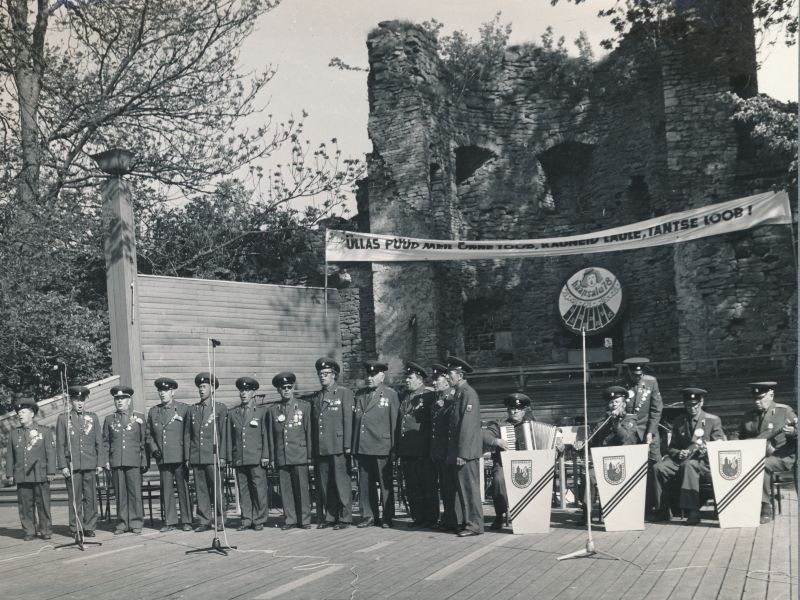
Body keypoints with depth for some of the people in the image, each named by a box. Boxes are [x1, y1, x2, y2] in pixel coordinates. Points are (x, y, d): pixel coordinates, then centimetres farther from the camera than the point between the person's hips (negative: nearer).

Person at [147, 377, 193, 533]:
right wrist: (154, 449, 2)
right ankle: (170, 522, 12)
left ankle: (187, 521, 7)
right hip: (162, 458, 3)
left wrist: (188, 454, -5)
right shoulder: (153, 412, 14)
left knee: (183, 489, 0)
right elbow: (149, 434, 18)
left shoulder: (184, 409, 3)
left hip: (180, 456, -3)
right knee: (166, 490, 5)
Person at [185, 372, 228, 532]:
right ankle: (204, 521, 10)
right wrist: (187, 457, 7)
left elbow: (224, 434, -1)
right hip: (196, 457, 3)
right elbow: (187, 435, 14)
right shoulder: (192, 409, 14)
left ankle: (221, 520, 7)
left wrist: (222, 456, -7)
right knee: (200, 490, 4)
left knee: (216, 489, -3)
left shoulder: (220, 408, 3)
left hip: (213, 456, -3)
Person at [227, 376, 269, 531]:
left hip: (257, 458, -3)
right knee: (243, 490, 5)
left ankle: (259, 520, 6)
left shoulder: (261, 411, 5)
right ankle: (246, 519, 12)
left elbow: (265, 435, 3)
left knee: (259, 489, -3)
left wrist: (265, 456, -3)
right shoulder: (232, 413, 13)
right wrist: (230, 457, 7)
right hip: (239, 459, 3)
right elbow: (229, 437, 13)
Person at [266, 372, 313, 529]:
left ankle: (304, 519, 5)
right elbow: (270, 435, 11)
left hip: (299, 455, -2)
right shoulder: (272, 410, 10)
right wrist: (272, 457, 7)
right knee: (285, 489, 2)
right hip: (281, 456, 2)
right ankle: (290, 519, 11)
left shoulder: (304, 406, 6)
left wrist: (310, 454, 2)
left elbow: (309, 432, 6)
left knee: (302, 488, -2)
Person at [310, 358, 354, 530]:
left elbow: (348, 420, -5)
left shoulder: (344, 393, 1)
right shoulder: (316, 397, 16)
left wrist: (347, 445, -10)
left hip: (338, 446, -5)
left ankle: (345, 518, 4)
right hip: (320, 448, 5)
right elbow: (313, 423, 17)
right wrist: (313, 447, 11)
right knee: (324, 484, 6)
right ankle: (328, 517, 14)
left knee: (341, 482, -3)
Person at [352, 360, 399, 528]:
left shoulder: (391, 394, 0)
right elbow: (354, 419, 13)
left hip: (382, 448, -4)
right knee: (365, 484, 8)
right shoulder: (359, 394, 13)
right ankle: (368, 516, 18)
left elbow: (395, 423, -3)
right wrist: (352, 445, 7)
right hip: (362, 448, 4)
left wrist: (394, 448, -7)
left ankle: (387, 518, 12)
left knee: (385, 484, 3)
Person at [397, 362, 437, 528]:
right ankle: (418, 517, 17)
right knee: (411, 487, 9)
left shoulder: (430, 397, -4)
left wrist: (431, 448, -12)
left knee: (427, 486, 1)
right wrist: (397, 447, 12)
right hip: (406, 451, 7)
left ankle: (431, 518, 8)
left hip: (423, 450, -6)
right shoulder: (404, 398, 17)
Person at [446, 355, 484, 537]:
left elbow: (467, 425, -19)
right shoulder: (458, 393, 16)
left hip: (466, 452, -9)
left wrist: (462, 453, -20)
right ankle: (468, 521, 19)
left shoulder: (468, 393, -13)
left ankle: (474, 524, 1)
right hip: (458, 451, 9)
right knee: (462, 487, 12)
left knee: (469, 487, -5)